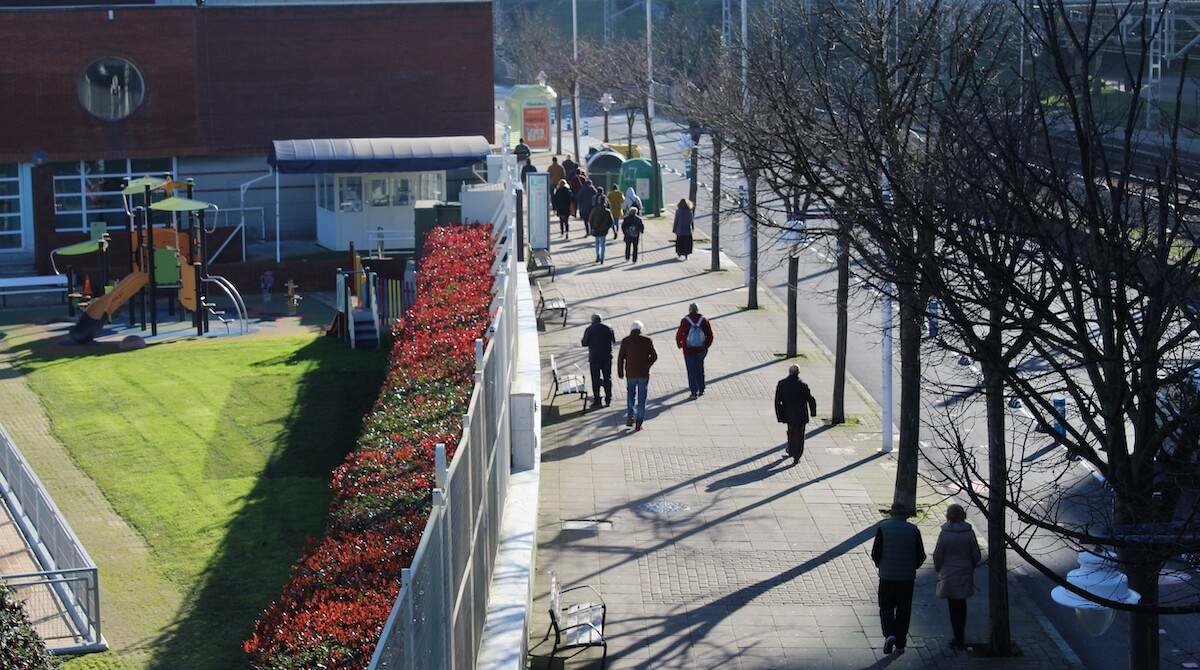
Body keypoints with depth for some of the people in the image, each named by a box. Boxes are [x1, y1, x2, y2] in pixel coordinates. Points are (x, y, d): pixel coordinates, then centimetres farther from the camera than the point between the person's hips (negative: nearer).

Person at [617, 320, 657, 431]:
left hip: (631, 373, 0)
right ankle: (638, 423, 2)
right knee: (641, 398, 6)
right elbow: (654, 356, 1)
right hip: (644, 374, 0)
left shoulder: (626, 341, -3)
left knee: (630, 394, 21)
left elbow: (620, 357, -3)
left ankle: (630, 417, 10)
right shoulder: (647, 341, -3)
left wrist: (620, 372, 6)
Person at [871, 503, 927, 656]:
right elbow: (921, 556, -1)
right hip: (907, 577, 1)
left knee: (886, 607, 9)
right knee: (903, 610, 11)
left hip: (887, 576, -1)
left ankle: (889, 634, -14)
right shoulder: (913, 530, -4)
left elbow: (875, 553, -8)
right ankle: (900, 644, 13)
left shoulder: (882, 528, -7)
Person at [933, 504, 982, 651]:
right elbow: (976, 556, -1)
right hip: (965, 574, 3)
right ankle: (961, 637, 27)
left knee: (954, 606, 5)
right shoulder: (969, 533, -6)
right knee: (962, 604, 18)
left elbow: (937, 555, -9)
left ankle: (959, 640, 7)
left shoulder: (944, 534, -14)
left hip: (949, 575, -3)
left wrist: (939, 570, 9)